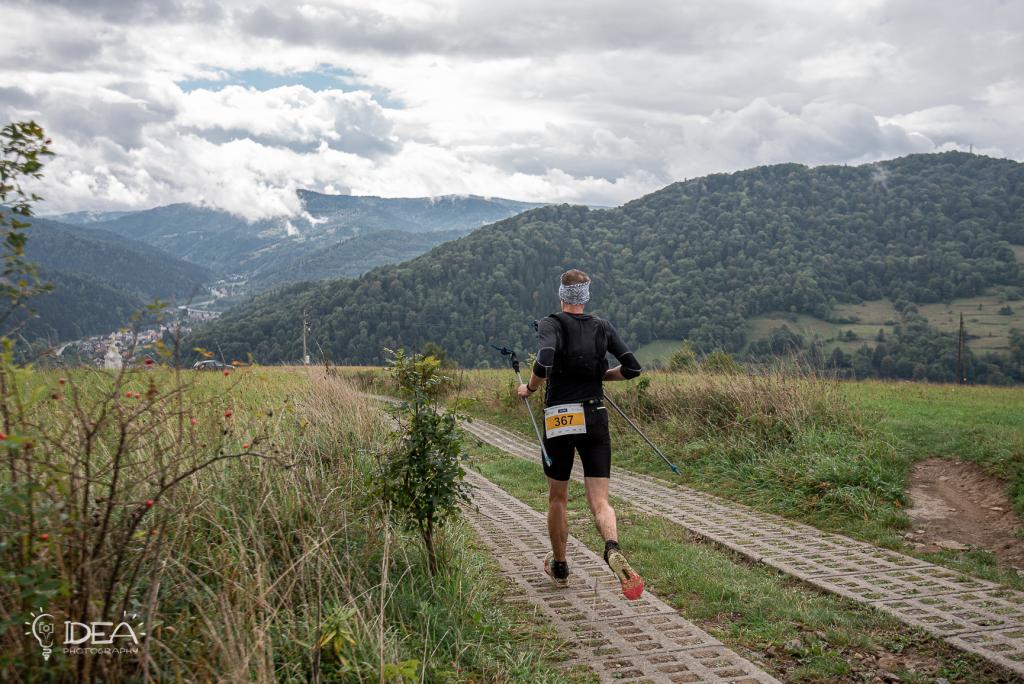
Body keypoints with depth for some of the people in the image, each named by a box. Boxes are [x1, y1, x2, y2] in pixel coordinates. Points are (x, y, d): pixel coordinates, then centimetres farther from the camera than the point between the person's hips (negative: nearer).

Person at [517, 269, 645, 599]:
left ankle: (559, 566, 31)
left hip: (559, 420, -2)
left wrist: (529, 388, -4)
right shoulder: (603, 327, 7)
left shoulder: (552, 323, -4)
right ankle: (613, 549, -32)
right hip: (595, 419, 2)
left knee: (557, 497, 17)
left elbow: (544, 363, -22)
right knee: (599, 501, -1)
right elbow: (632, 367, 3)